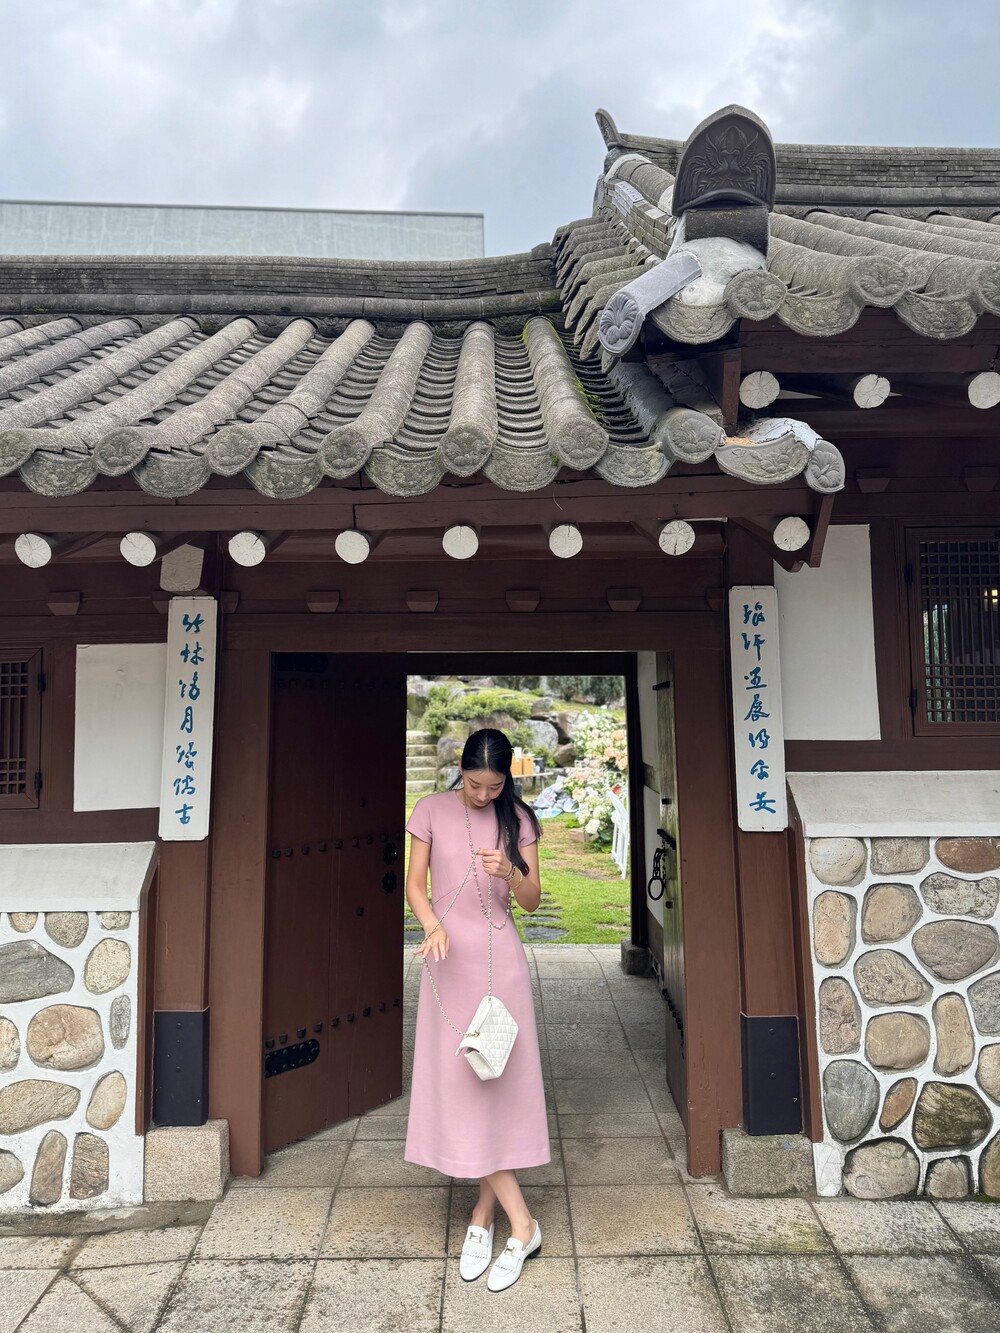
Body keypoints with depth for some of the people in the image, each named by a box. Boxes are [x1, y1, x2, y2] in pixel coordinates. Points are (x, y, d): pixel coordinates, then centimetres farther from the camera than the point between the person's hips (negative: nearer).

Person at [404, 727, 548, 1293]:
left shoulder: (518, 819, -1)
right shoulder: (432, 810, -3)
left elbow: (532, 900, -1)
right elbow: (414, 884, 0)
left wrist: (509, 872, -22)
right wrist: (433, 924, -20)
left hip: (500, 958, 0)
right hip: (449, 957, 0)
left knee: (497, 1078, 3)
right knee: (459, 1081, 0)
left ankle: (484, 1213, 19)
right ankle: (522, 1224, 12)